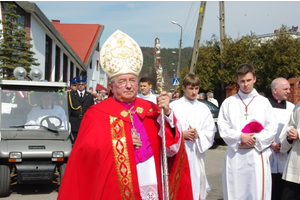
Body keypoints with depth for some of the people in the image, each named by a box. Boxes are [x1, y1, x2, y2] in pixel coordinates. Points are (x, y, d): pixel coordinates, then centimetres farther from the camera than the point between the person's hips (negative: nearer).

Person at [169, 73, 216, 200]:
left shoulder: (203, 108, 9)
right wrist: (182, 133, -14)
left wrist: (198, 134, -10)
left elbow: (211, 131, 7)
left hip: (196, 151, 2)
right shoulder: (174, 106, 0)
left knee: (197, 182, 4)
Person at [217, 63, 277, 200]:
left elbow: (272, 129, 3)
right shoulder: (229, 102, 7)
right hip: (235, 155, 0)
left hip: (257, 155, 0)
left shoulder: (263, 102, 8)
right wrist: (240, 136, -12)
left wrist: (255, 139, -11)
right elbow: (222, 128, 2)